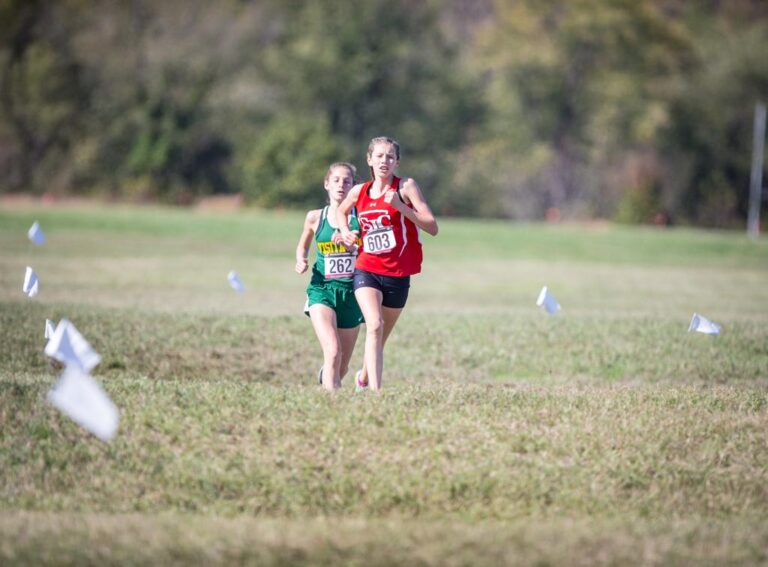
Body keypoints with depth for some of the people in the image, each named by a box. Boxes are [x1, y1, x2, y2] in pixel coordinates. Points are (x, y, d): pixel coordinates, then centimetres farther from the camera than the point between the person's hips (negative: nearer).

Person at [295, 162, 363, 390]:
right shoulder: (315, 217, 4)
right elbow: (303, 246, 21)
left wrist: (351, 245, -21)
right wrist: (301, 260, -1)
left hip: (351, 292, 1)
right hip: (322, 289, -1)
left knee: (343, 365, 12)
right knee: (333, 352, -26)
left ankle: (326, 376, 45)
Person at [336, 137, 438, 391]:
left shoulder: (406, 187, -5)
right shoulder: (359, 192, 4)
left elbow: (432, 227, -11)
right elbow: (341, 210, 28)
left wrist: (401, 207, -22)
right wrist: (345, 231, 7)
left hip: (398, 275, 0)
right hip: (366, 271, 0)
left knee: (381, 337, 12)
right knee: (375, 325, -23)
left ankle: (364, 376, 41)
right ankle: (375, 390, -29)